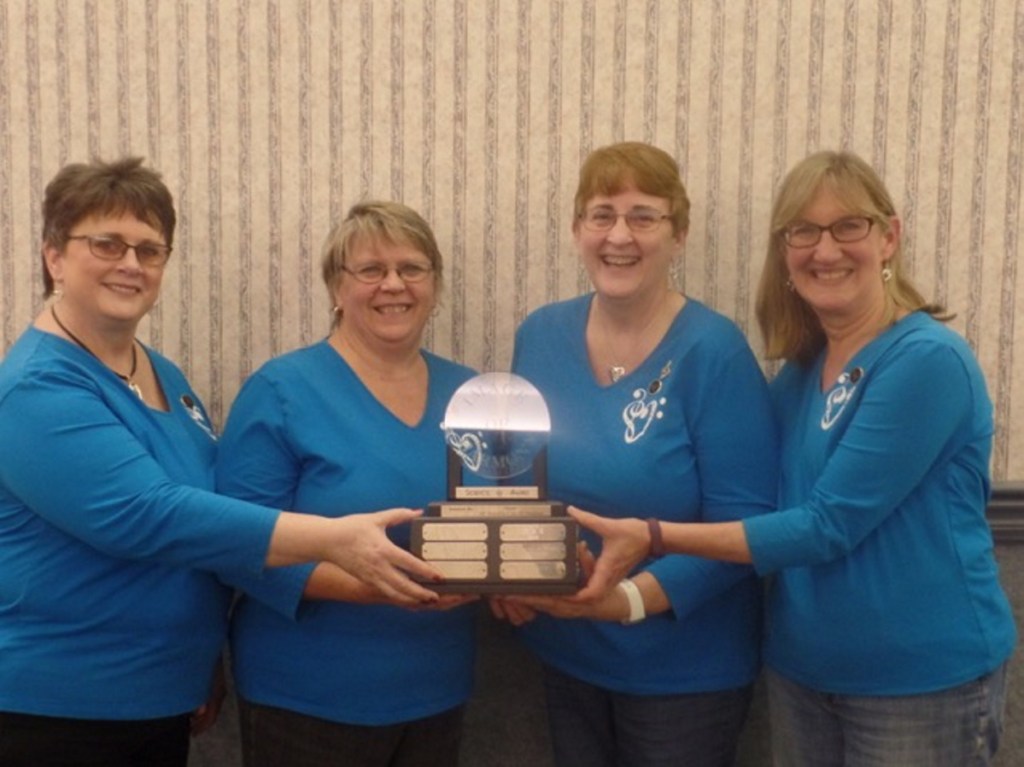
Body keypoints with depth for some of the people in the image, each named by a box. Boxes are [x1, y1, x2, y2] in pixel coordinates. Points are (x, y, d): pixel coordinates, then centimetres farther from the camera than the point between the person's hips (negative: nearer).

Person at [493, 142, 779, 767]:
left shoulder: (713, 351, -17)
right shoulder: (540, 336, -1)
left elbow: (745, 524, -19)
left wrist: (631, 598, -29)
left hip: (684, 670, -4)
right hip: (566, 656, 5)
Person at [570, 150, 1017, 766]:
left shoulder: (928, 361, -18)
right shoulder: (799, 371, 4)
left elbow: (829, 526, -22)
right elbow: (769, 504, 4)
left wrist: (655, 537, -24)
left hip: (922, 680, -6)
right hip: (801, 669, 6)